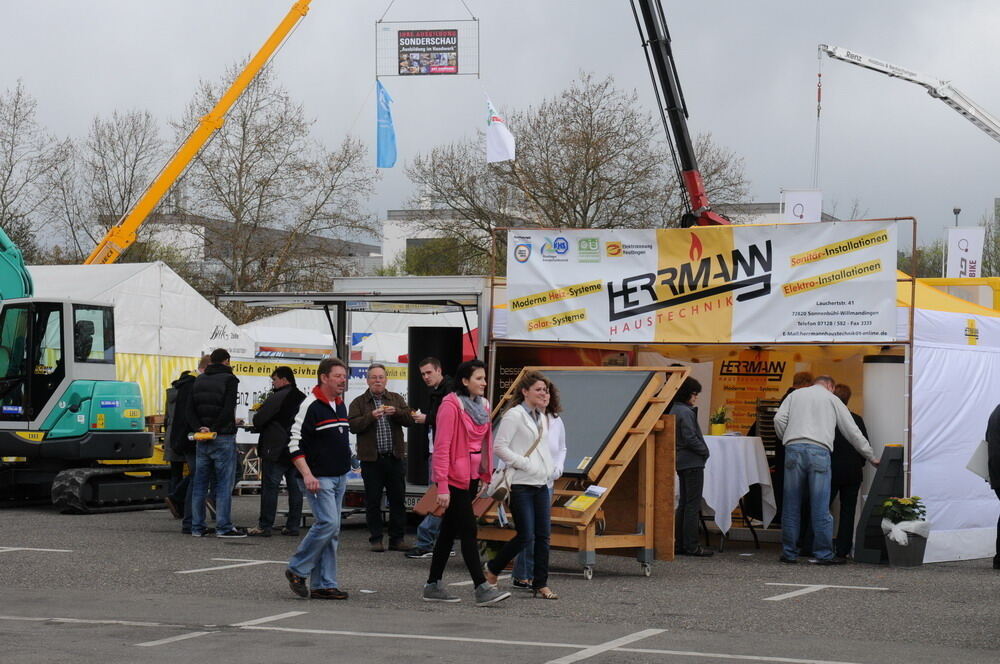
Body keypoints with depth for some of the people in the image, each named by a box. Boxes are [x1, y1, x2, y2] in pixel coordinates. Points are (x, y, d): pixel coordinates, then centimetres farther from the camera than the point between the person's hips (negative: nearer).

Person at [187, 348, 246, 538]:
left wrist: (200, 428, -6)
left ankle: (197, 526, 10)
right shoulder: (229, 380, -6)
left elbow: (190, 410, 5)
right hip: (223, 438, -5)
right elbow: (228, 410, -16)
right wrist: (214, 429, -10)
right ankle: (224, 527, -4)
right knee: (224, 483, -2)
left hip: (202, 440, 6)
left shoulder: (199, 381, 12)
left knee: (200, 484, 9)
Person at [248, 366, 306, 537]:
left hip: (276, 451, -7)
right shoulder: (303, 399, 11)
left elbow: (258, 420, -14)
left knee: (270, 487, -3)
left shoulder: (276, 398, -14)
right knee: (295, 488, 10)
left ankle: (264, 526, -3)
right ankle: (293, 526, 12)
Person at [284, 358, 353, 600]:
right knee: (327, 523, -18)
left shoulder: (340, 405, 15)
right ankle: (297, 570, -2)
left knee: (332, 531, 7)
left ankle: (323, 585, 10)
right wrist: (307, 475, -22)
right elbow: (294, 443, -16)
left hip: (339, 478, 9)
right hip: (318, 478, -9)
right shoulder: (311, 406, -12)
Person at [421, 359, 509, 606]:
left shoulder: (482, 406, 11)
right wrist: (442, 486, -19)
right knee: (468, 531, -9)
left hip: (471, 477, 8)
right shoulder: (451, 406, -14)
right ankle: (482, 588, -11)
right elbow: (441, 447, -16)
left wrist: (486, 475, 10)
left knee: (449, 530, 12)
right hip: (454, 477, -8)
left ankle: (433, 586, 18)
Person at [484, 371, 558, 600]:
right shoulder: (514, 415, -9)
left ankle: (540, 585, 9)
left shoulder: (542, 418, 16)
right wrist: (526, 464, -17)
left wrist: (551, 467, 10)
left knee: (543, 535, 4)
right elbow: (500, 447, -15)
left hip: (541, 484, 8)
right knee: (525, 536, -8)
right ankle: (492, 570, 11)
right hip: (520, 484, -8)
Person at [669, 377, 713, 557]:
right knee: (693, 505, -6)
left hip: (681, 461, 10)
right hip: (693, 462, -10)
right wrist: (705, 451, -6)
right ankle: (691, 545, -5)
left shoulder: (674, 411, 12)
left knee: (684, 503, 14)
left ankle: (681, 544, 16)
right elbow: (691, 438, -21)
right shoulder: (685, 412, -17)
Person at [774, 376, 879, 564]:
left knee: (791, 506, 6)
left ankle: (789, 553, 8)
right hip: (819, 451, -2)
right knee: (820, 508, 1)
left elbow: (779, 419, 6)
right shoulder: (832, 400, 17)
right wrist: (871, 457, 25)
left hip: (794, 449, 2)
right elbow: (853, 432, 18)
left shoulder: (795, 395, 21)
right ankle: (824, 554, 3)